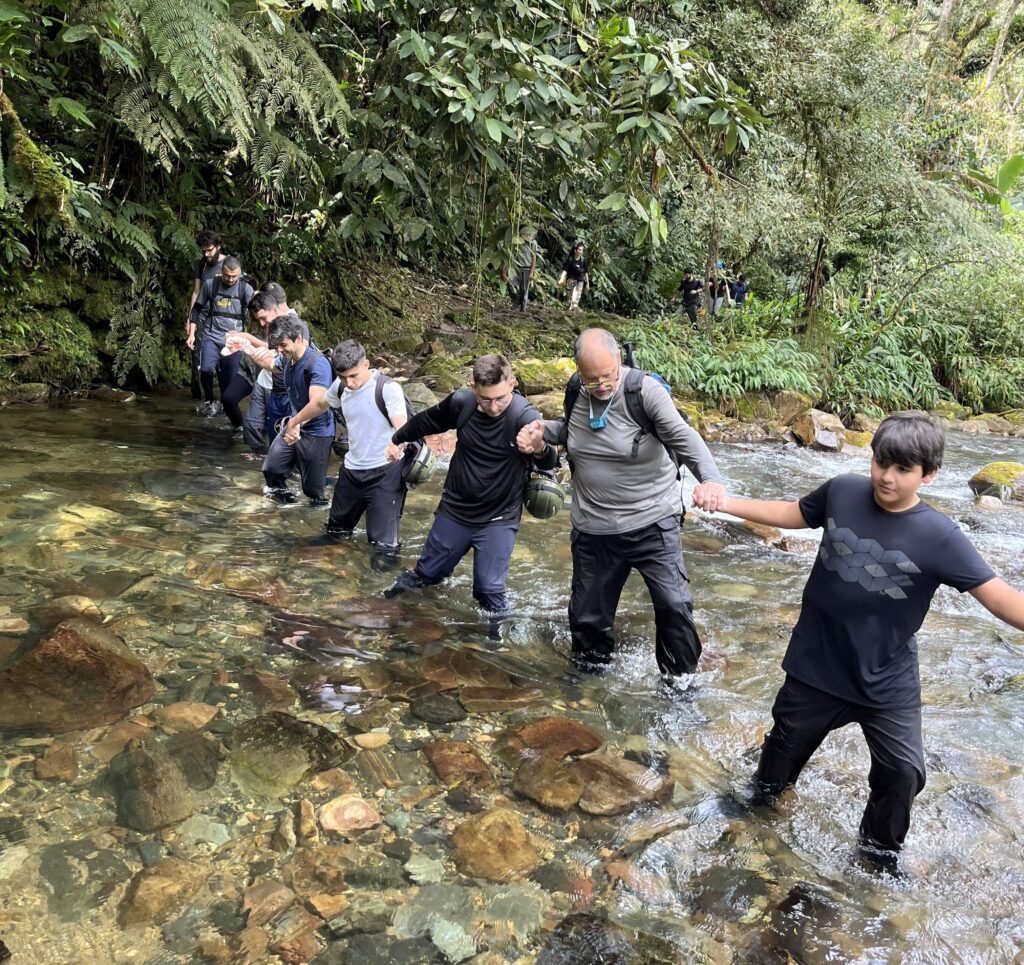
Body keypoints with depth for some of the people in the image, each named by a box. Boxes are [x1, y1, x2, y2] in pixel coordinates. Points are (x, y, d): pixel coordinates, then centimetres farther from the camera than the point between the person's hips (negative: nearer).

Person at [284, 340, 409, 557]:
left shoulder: (388, 388, -21)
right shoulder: (341, 386, 0)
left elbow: (402, 428, -33)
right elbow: (320, 404, 22)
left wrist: (396, 445, -56)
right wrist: (294, 422, 33)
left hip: (385, 472, -7)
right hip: (352, 469, 7)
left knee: (383, 544, -16)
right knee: (334, 531, 24)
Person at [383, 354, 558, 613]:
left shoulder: (525, 417, -25)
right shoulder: (461, 402, -13)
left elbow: (549, 462, -41)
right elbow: (427, 421, 9)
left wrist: (540, 450, -65)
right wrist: (398, 438, 26)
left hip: (498, 519, -4)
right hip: (454, 511, 4)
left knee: (490, 590, -3)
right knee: (426, 573, 19)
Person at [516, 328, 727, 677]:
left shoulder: (645, 391, -18)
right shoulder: (575, 391, -2)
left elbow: (684, 437, -30)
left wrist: (710, 478, -49)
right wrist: (542, 432, -3)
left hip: (651, 524, -4)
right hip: (593, 530, 4)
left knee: (674, 605, -5)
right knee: (587, 613, 14)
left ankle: (681, 677, 19)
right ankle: (589, 668, 40)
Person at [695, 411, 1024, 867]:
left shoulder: (939, 537, -20)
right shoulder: (842, 492, -14)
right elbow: (790, 514, 4)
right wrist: (725, 502, -4)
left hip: (888, 681, -1)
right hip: (816, 664, 2)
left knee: (903, 771, 4)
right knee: (788, 740, 21)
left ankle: (880, 844, 35)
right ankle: (767, 789, 54)